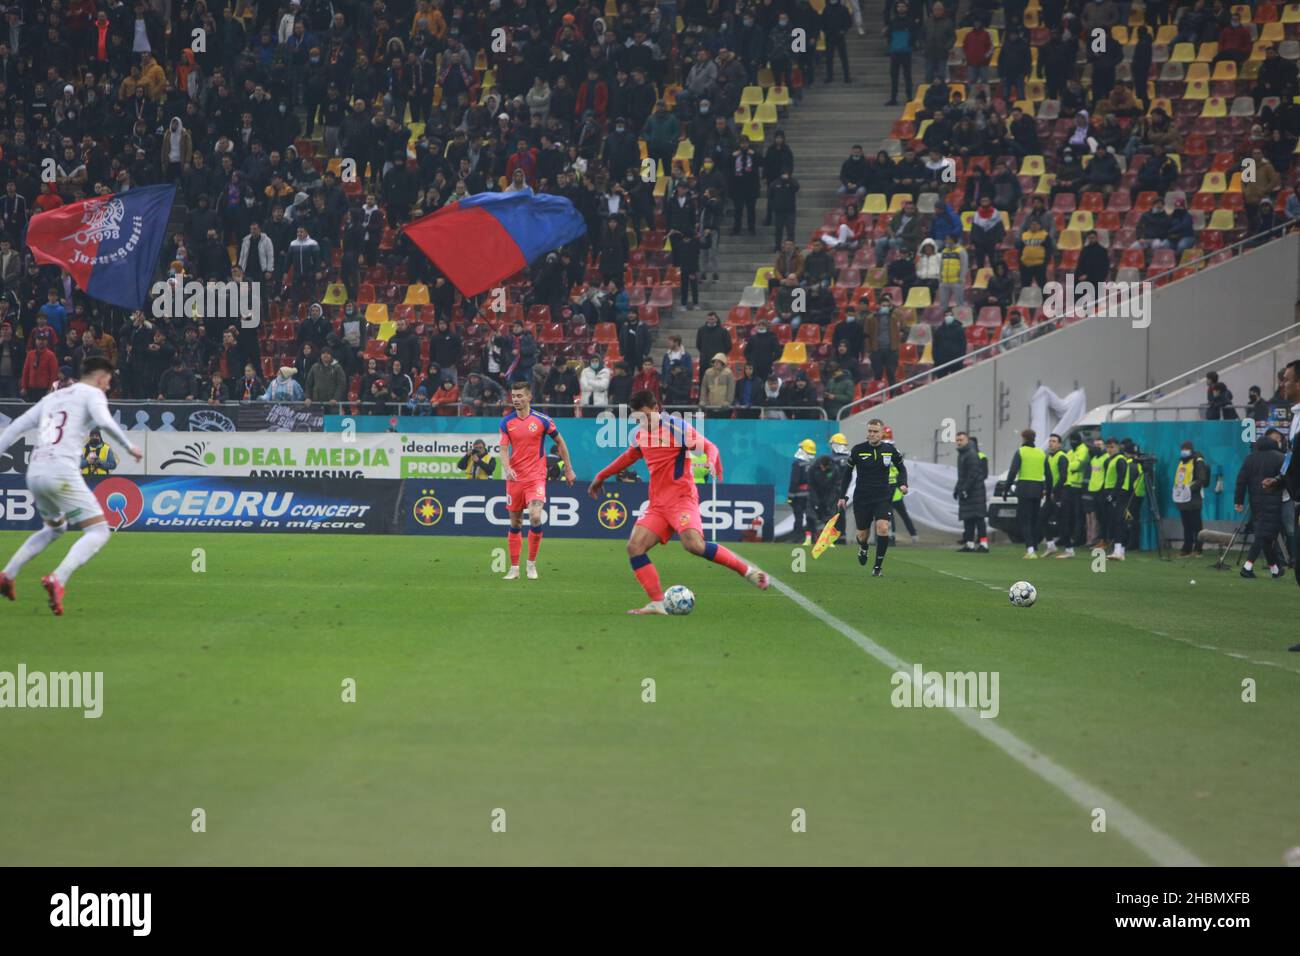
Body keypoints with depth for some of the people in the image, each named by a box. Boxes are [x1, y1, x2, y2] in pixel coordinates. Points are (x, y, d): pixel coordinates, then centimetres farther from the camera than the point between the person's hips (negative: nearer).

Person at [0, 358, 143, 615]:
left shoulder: (52, 398, 24)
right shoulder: (92, 394, 4)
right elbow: (104, 422, -16)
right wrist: (129, 447, -5)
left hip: (35, 472, 8)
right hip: (62, 472, -8)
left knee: (54, 528, 32)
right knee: (98, 532, -5)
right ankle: (58, 579, -26)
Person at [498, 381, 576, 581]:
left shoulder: (542, 420, -5)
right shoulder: (507, 422, 2)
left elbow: (559, 442, 7)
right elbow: (504, 448, -2)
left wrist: (568, 468, 9)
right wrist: (507, 468, -22)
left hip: (536, 476, -3)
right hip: (515, 478, 3)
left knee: (535, 517, -19)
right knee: (515, 524, 6)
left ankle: (532, 563, -3)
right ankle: (514, 568, 15)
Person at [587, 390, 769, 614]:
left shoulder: (676, 427, -7)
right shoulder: (641, 434, 14)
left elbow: (709, 447, -9)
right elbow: (630, 456, 34)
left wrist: (712, 463, -31)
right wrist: (601, 477, 42)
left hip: (681, 497, -7)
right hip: (657, 504, 7)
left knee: (693, 544, -29)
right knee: (635, 546, -13)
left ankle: (747, 570, -13)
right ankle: (658, 603, -12)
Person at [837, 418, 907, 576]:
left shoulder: (890, 449, -1)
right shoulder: (858, 449, -4)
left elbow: (901, 468, 15)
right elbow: (847, 473, 6)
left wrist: (903, 484, -4)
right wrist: (843, 496, 4)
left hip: (883, 497, 0)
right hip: (861, 498, 0)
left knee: (882, 527, -21)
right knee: (862, 534, 6)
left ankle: (878, 565, -8)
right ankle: (863, 548, 45)